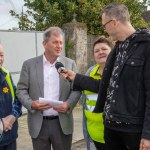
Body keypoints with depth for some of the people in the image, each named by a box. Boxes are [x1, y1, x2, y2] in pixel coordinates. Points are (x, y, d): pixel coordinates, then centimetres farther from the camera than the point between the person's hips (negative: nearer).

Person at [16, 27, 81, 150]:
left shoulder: (70, 64, 4)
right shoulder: (29, 64, 2)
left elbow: (76, 89, 3)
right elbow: (21, 89, 2)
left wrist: (68, 104, -15)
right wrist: (31, 104, -16)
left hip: (62, 123, 1)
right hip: (38, 124, 0)